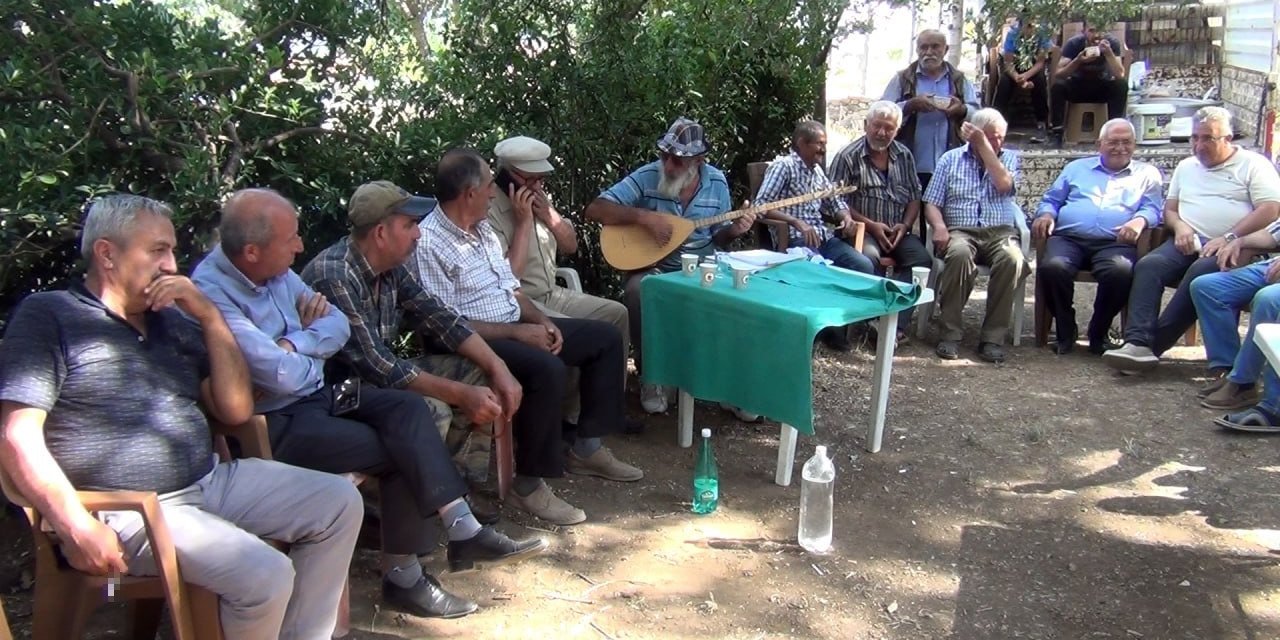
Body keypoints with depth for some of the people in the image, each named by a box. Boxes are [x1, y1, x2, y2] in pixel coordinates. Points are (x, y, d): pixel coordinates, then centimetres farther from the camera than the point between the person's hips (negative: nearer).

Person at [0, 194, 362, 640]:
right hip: (129, 510, -7)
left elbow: (236, 410, 8)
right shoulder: (48, 315, -3)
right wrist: (77, 528, -20)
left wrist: (210, 315, -1)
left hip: (210, 481, 8)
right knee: (266, 575, -26)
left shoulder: (173, 322, 14)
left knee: (340, 502, 0)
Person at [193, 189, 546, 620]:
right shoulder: (212, 293, -24)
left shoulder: (275, 271, 3)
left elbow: (338, 325, 5)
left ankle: (463, 531, -14)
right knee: (402, 452, -15)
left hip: (314, 394, 8)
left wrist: (292, 344, -14)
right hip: (273, 423, -8)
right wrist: (311, 351, -6)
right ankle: (402, 576, -1)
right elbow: (281, 376, -28)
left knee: (407, 408, -11)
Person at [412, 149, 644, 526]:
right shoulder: (429, 244, -18)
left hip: (517, 327, 10)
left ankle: (586, 447, 13)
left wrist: (542, 321, -3)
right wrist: (517, 332, -21)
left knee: (606, 337, 8)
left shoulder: (483, 229, 10)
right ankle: (528, 483, -22)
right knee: (547, 369, -37)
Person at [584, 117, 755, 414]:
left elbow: (717, 238, 10)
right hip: (652, 267, -2)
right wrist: (645, 216, -25)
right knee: (638, 290, -35)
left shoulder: (716, 182, 0)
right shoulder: (647, 176, -10)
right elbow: (595, 209, -16)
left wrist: (734, 229, -13)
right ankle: (650, 373, -13)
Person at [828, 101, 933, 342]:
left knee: (922, 258, -23)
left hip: (898, 231, 4)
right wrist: (871, 226, -14)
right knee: (869, 258, -36)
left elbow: (914, 197, 14)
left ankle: (897, 324, -24)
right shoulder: (848, 157, -4)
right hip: (863, 229, -4)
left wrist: (905, 225, -5)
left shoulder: (905, 156, 12)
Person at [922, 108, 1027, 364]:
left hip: (1000, 232, 1)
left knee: (1012, 258, -33)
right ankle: (951, 333, -28)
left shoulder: (1009, 158, 16)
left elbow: (1003, 184, -7)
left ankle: (993, 337, -26)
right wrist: (939, 227, -13)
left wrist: (984, 145, -6)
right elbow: (932, 203, 8)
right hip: (960, 231, -1)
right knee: (959, 253, -37)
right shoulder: (950, 159, 14)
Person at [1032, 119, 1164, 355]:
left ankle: (1098, 333, -13)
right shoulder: (1077, 167, 28)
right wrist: (1046, 214, 0)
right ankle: (1066, 331, -11)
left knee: (1121, 272, -37)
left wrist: (1139, 221, -15)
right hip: (1068, 238, 1)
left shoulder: (1147, 174, 23)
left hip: (1114, 243, -1)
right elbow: (1052, 199, 25)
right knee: (1052, 267, -34)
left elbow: (1152, 209, 9)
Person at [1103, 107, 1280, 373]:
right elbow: (1170, 208, 23)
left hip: (1232, 248, -4)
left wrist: (1230, 239, -15)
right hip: (1188, 243, 5)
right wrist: (1180, 227, -1)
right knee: (1148, 265, -27)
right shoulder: (1186, 167, 25)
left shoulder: (1253, 165, 8)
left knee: (1201, 272, -37)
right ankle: (1138, 342, -40)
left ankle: (1153, 345, -33)